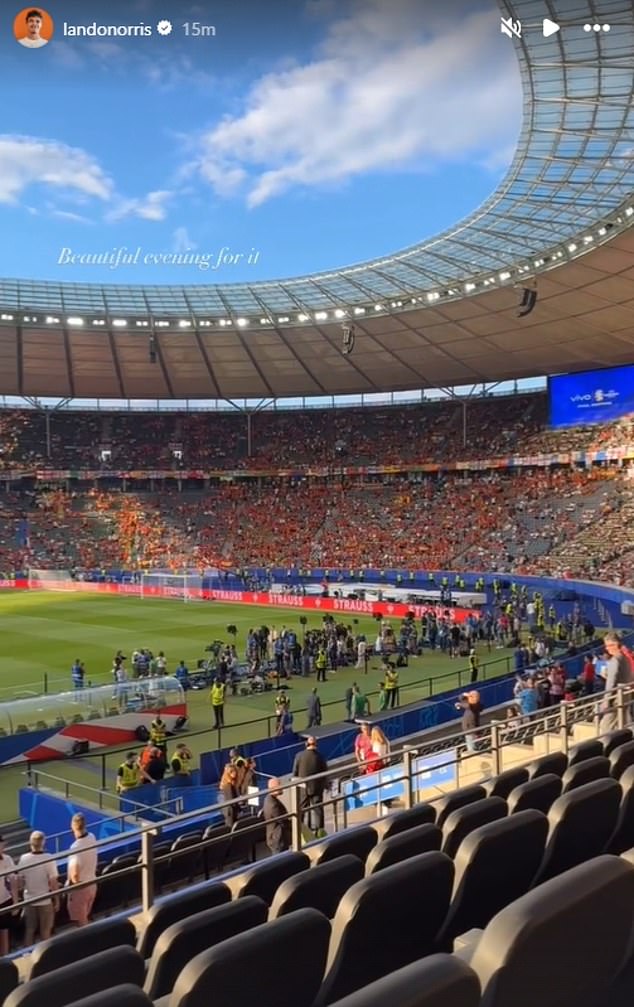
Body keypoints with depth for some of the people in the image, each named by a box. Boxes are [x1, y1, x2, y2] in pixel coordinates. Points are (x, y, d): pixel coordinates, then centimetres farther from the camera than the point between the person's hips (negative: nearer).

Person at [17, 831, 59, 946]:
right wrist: (56, 900, -3)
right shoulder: (48, 859, -19)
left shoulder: (23, 858, -10)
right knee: (45, 931, 12)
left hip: (29, 900, 3)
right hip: (45, 901, -3)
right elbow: (53, 882, -16)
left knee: (29, 930, 18)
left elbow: (19, 882, -2)